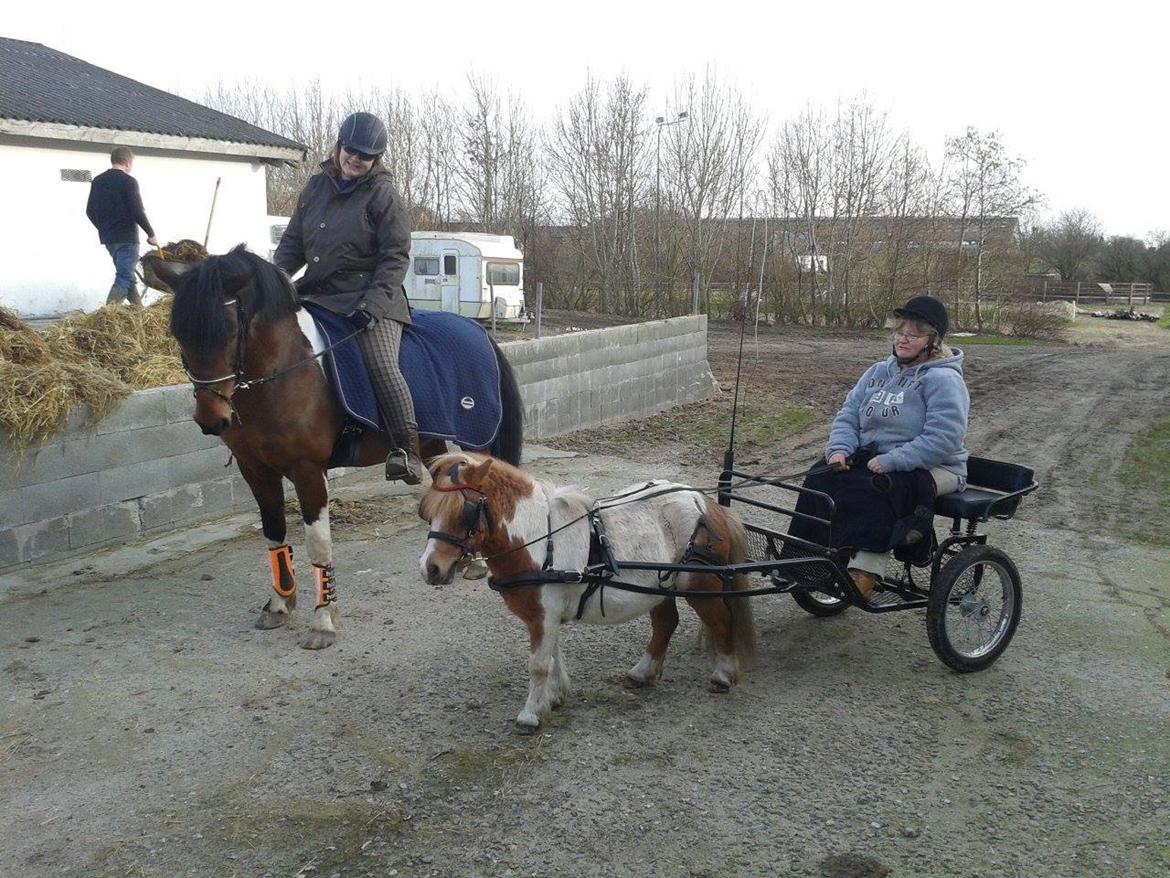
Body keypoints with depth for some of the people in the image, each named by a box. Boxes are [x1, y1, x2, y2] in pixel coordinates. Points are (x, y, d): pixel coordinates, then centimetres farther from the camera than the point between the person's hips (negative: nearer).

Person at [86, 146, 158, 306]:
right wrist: (151, 234, -6)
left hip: (107, 237, 8)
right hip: (126, 238, -8)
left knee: (126, 274, 19)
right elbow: (138, 212, -16)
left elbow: (90, 211, 14)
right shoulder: (128, 181, -11)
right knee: (124, 278, -7)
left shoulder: (97, 181, 11)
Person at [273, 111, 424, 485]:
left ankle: (407, 448, -21)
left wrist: (371, 302, -19)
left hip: (370, 295, -6)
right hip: (317, 292, 7)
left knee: (382, 364, -25)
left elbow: (395, 256, -8)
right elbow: (292, 242, 16)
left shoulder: (383, 194, -4)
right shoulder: (316, 186, 12)